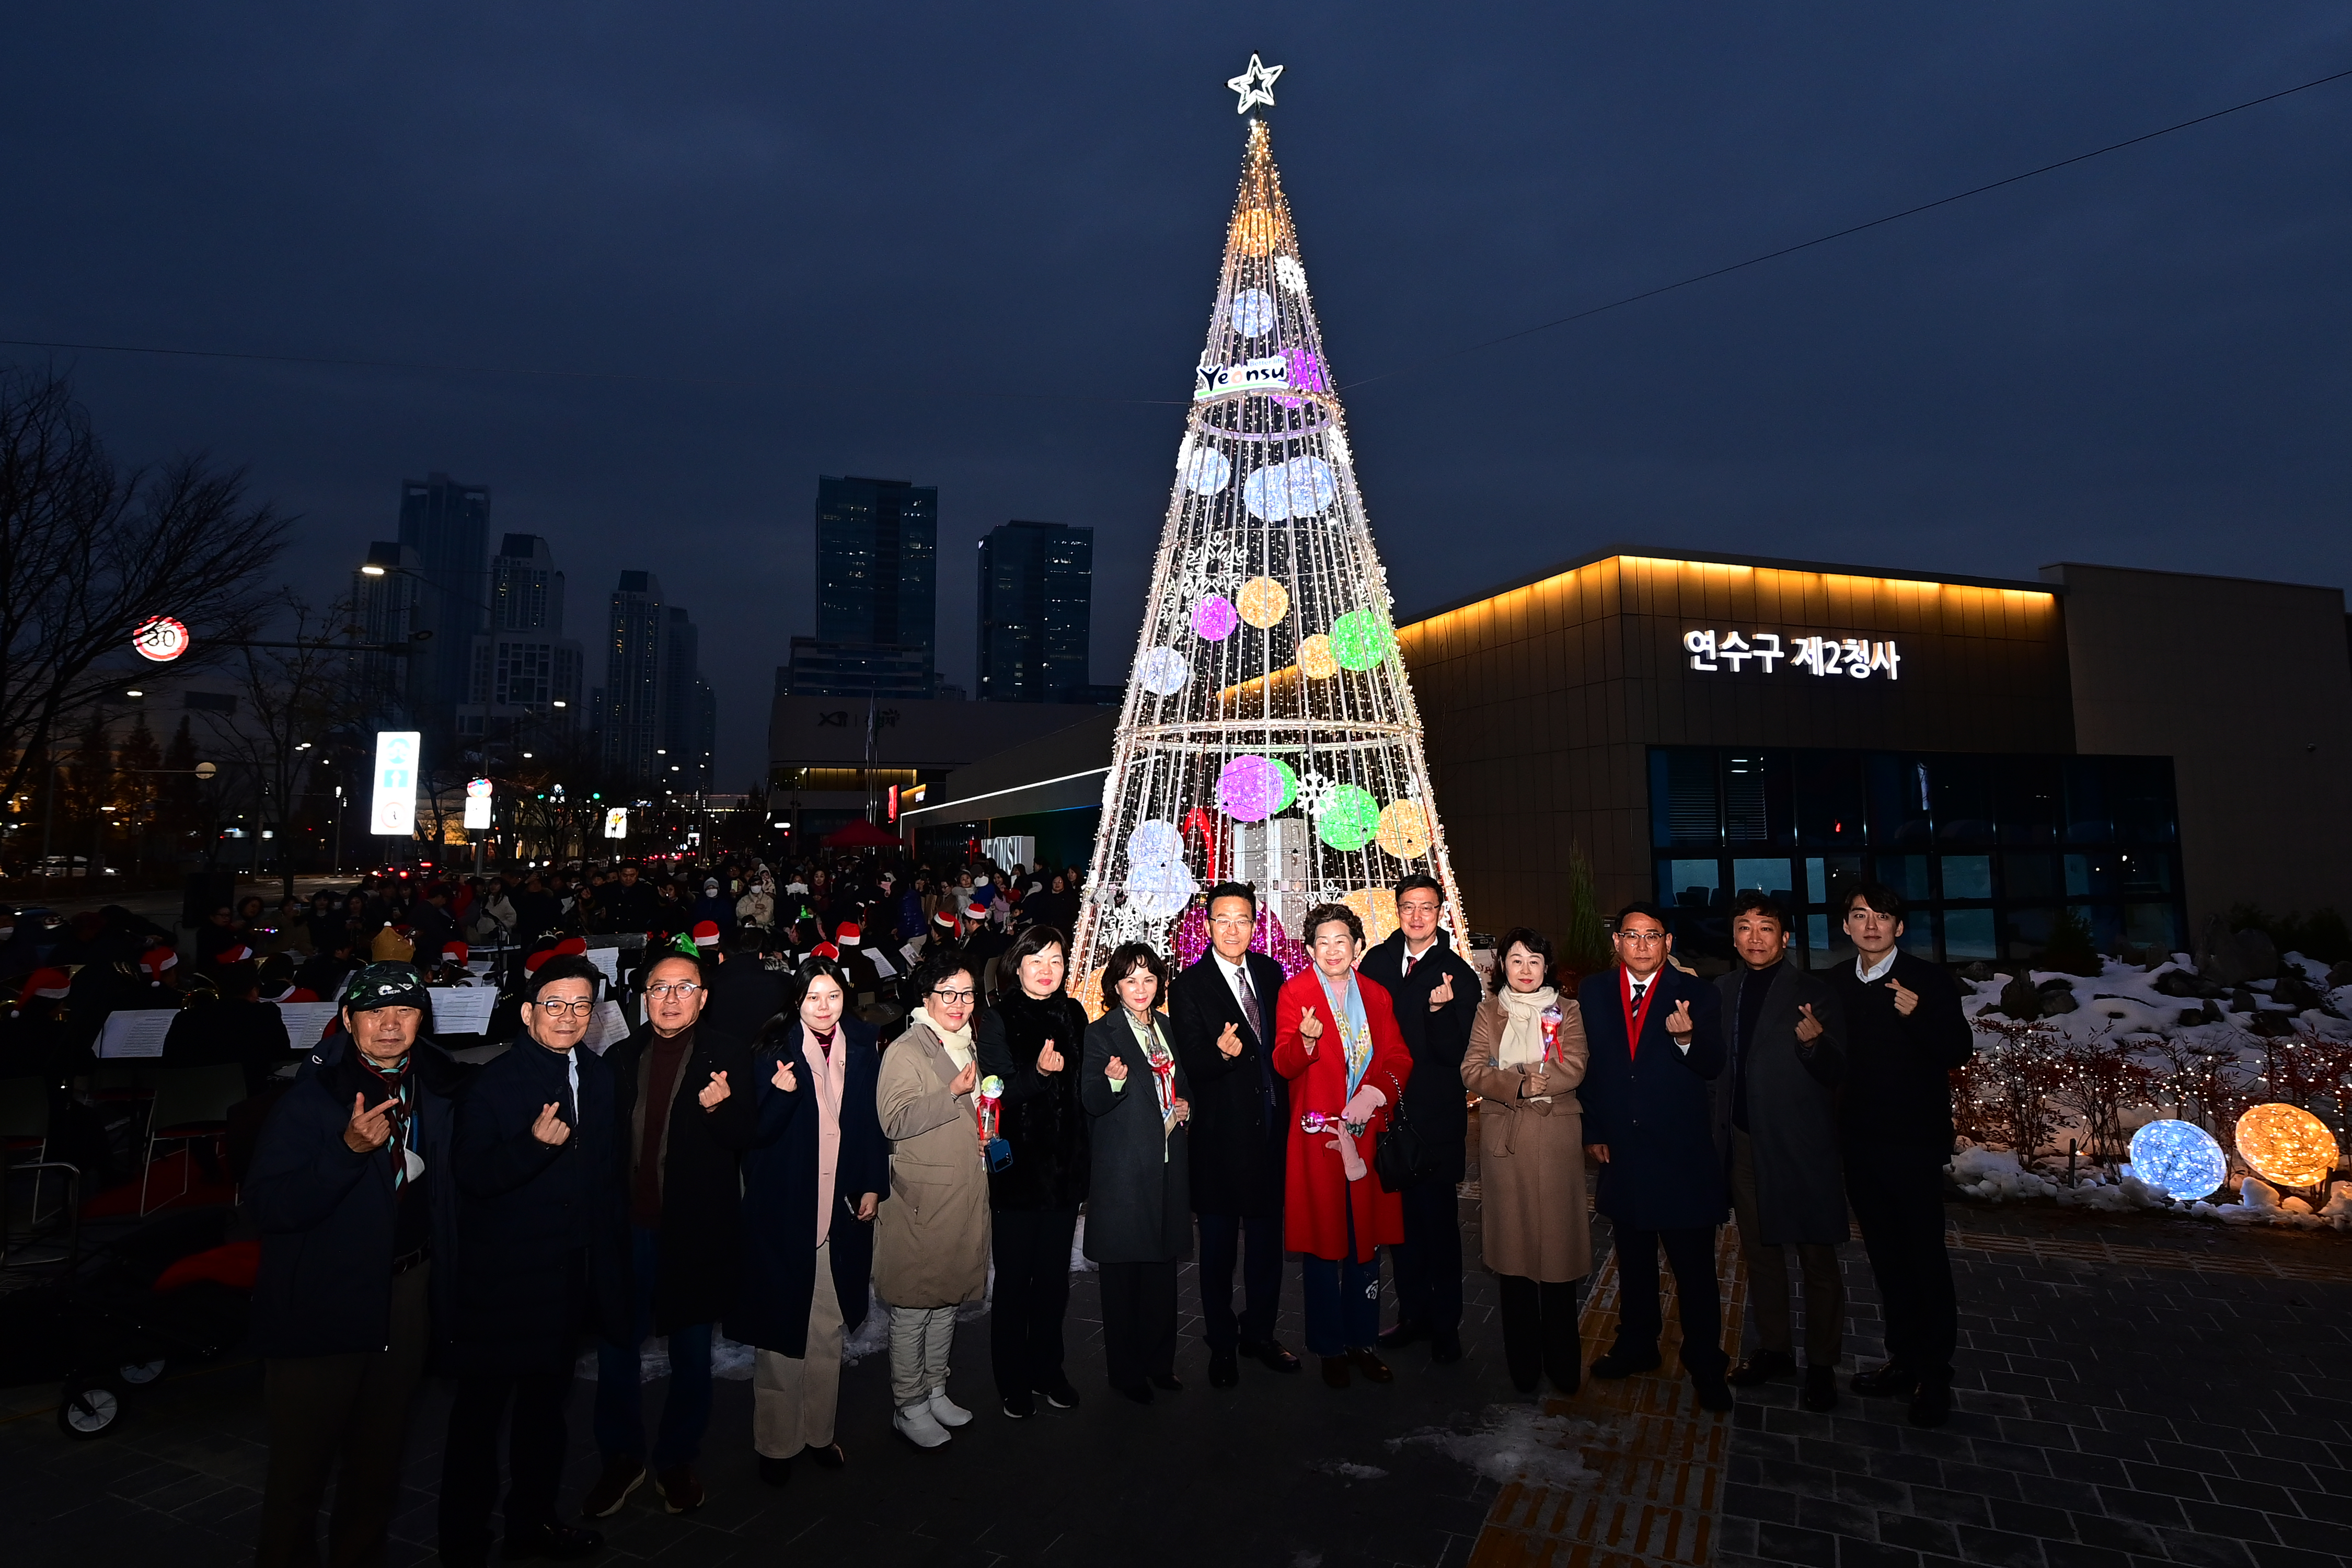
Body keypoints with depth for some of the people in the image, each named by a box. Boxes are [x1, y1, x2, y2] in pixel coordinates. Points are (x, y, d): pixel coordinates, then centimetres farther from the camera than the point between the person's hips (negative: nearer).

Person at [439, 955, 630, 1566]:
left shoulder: (600, 1078, 4)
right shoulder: (495, 1083, -13)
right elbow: (471, 1178, -18)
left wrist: (614, 1258, 11)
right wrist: (535, 1143, -34)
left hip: (572, 1274, 6)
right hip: (503, 1275, -6)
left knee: (547, 1399, 20)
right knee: (481, 1405, 7)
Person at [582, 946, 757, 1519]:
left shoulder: (727, 1053, -3)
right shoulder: (620, 1058, 7)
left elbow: (744, 1139, -7)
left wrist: (717, 1107, -27)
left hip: (695, 1229, -2)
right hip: (628, 1228, 2)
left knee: (692, 1356, 11)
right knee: (616, 1348, 10)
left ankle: (677, 1462, 29)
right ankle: (622, 1460, 30)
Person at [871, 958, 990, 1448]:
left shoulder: (966, 1047, 15)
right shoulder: (906, 1051, -10)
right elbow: (895, 1121, -22)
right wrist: (954, 1092, -24)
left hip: (964, 1196, 8)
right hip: (922, 1203, -7)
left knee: (948, 1300, 16)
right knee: (912, 1309, 1)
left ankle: (936, 1390, 30)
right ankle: (909, 1408, 15)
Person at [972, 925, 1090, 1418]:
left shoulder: (1073, 1014, 7)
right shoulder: (997, 1020, -8)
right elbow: (998, 1092, -14)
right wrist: (1038, 1073, -30)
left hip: (1065, 1163, 4)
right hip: (1018, 1165, -4)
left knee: (1055, 1275, 13)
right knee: (1015, 1276, 6)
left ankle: (1047, 1370, 29)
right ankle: (1013, 1380, 22)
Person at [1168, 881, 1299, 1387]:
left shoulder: (1271, 972, 3)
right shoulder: (1188, 987, -12)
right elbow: (1191, 1067, -14)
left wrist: (1286, 1105, 7)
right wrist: (1221, 1053, -34)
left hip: (1271, 1129, 4)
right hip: (1220, 1135, -4)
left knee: (1267, 1236, 16)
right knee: (1218, 1243, 9)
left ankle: (1259, 1332, 35)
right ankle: (1222, 1345, 28)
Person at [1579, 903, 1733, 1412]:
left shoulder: (1696, 994, -6)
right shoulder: (1593, 992, 2)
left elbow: (1712, 1066, -14)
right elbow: (1585, 1064, 6)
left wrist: (1688, 1038, -36)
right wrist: (1592, 1130, 4)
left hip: (1682, 1151, -3)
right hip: (1621, 1150, 3)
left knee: (1694, 1264, 5)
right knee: (1633, 1257, 19)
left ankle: (1705, 1364, 22)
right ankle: (1636, 1345, 37)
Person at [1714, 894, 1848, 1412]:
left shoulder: (1814, 993, -7)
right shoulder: (1721, 992, 6)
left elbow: (1836, 1074, -12)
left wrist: (1815, 1043, -31)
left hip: (1802, 1145, -4)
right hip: (1744, 1143, 4)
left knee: (1817, 1258, 6)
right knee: (1760, 1253, 16)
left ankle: (1821, 1365, 21)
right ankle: (1774, 1349, 32)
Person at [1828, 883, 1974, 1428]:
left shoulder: (1929, 980, -7)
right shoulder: (1836, 983, 7)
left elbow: (1959, 1051, -12)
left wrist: (1919, 1015, -27)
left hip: (1914, 1138, -5)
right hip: (1859, 1138, 5)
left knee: (1925, 1255, 2)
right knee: (1885, 1254, 14)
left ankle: (1934, 1377, 14)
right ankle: (1904, 1359, 27)